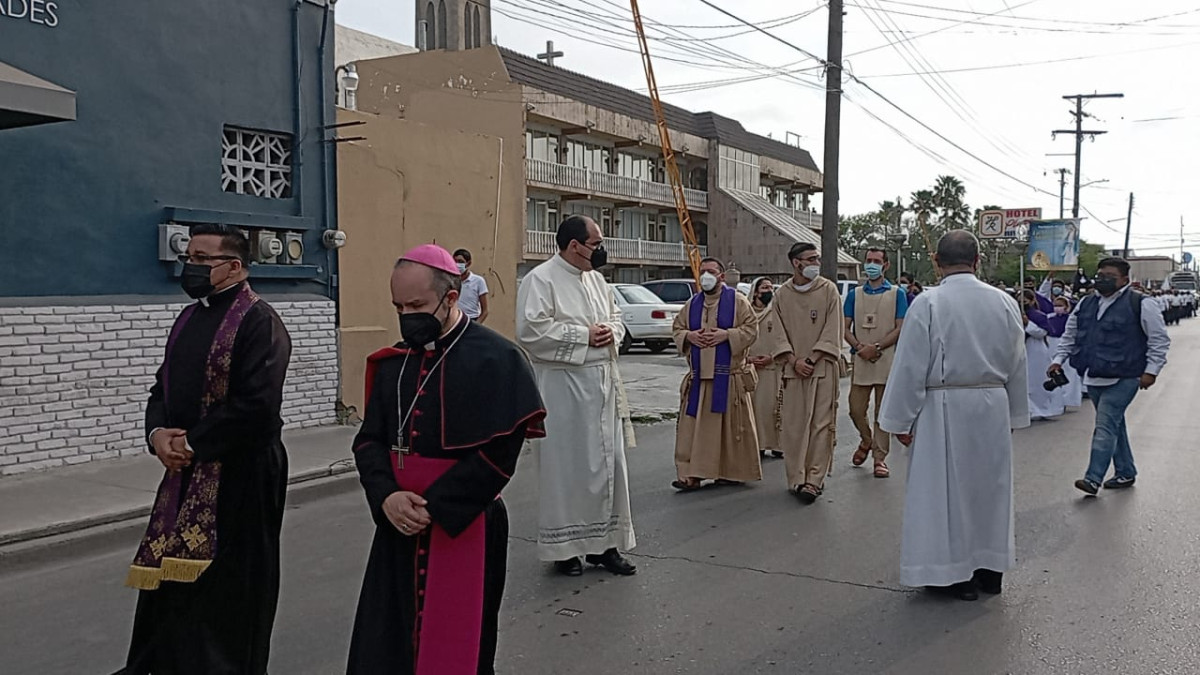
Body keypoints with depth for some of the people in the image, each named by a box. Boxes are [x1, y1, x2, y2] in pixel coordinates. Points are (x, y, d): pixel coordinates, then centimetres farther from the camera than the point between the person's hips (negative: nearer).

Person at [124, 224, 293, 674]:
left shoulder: (258, 321, -15)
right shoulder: (189, 317, 12)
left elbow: (258, 404, -23)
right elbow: (163, 387, 16)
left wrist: (191, 443, -14)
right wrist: (158, 434, -5)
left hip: (239, 477, -8)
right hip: (184, 471, 8)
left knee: (223, 590, 3)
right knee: (169, 583, 16)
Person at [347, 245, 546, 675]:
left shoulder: (495, 360, -11)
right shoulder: (393, 362, 8)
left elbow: (498, 454, -16)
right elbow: (369, 440, 7)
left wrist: (434, 507, -18)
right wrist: (386, 497, -12)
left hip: (465, 530, -5)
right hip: (399, 528, 6)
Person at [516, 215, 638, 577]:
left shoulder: (596, 279, 13)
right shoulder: (540, 280, -11)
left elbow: (615, 316, 23)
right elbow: (531, 331, -20)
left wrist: (611, 331, -1)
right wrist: (583, 335, -17)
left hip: (603, 384, 8)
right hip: (563, 387, -7)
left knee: (607, 463, 11)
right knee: (565, 466, 1)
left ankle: (604, 542, 23)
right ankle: (564, 546, 15)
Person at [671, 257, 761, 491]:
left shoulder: (737, 300, 0)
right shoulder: (692, 303, 12)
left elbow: (751, 329, -4)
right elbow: (677, 328, 15)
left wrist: (726, 334, -17)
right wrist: (689, 336, -6)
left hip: (729, 376, -4)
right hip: (699, 377, 4)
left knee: (732, 425, 3)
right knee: (693, 426, 0)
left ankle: (733, 471, 16)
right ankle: (691, 473, 4)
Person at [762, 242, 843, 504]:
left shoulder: (828, 289, 1)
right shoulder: (782, 294, 7)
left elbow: (832, 331, -3)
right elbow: (779, 333, 5)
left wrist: (811, 360, -10)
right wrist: (794, 361, -8)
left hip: (823, 367, -2)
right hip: (793, 369, 2)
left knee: (820, 424, -4)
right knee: (792, 424, 2)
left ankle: (814, 480, -1)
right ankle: (796, 479, 9)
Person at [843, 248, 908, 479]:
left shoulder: (896, 294, 4)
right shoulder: (854, 295, 11)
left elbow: (901, 329, -3)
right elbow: (845, 328, 7)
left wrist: (876, 347, -15)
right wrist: (859, 347, -12)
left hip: (887, 362, -2)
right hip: (861, 362, 2)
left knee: (883, 412, 1)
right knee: (856, 410, 3)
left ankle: (880, 457, 8)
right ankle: (866, 440, 31)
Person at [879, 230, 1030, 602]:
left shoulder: (927, 304, -13)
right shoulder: (1005, 303, 1)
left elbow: (910, 367, -11)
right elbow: (1017, 366, 9)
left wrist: (901, 420, -4)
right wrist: (1014, 415, 20)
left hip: (943, 408, -5)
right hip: (993, 406, 5)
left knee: (945, 488, 6)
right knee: (989, 486, 16)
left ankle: (955, 574, 14)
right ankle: (990, 567, 28)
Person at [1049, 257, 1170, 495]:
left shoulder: (1138, 304, -7)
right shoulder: (1086, 304, 9)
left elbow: (1159, 339, -3)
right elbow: (1069, 335, 19)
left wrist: (1151, 370, -8)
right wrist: (1058, 360, 8)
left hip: (1122, 379, -7)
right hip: (1093, 377, 7)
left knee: (1106, 427, -12)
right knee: (1115, 425, 17)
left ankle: (1093, 478, -12)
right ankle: (1125, 472, 29)